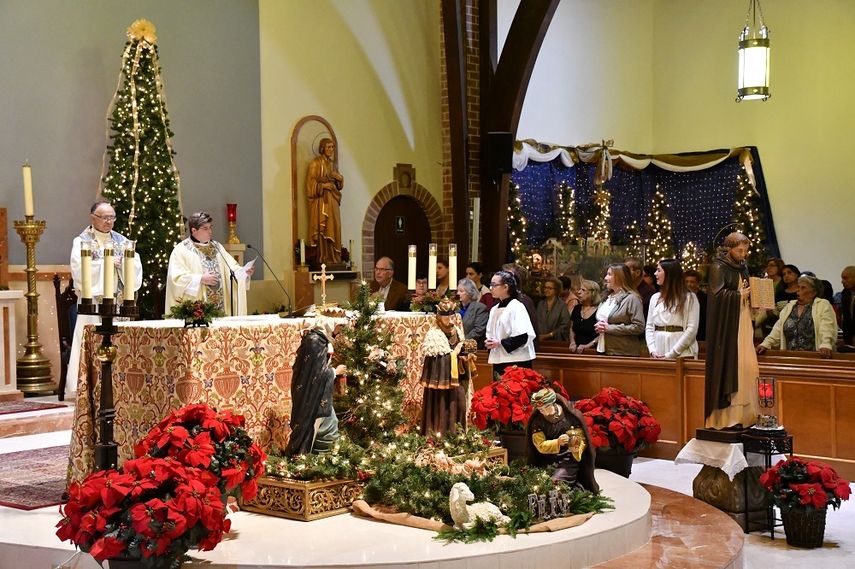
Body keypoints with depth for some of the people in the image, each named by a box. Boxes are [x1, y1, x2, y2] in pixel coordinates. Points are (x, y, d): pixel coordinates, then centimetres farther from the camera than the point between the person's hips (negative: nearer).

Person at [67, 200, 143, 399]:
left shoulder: (122, 241, 14)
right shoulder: (82, 241, 2)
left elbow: (136, 268, 5)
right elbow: (79, 270, -12)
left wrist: (123, 262, -14)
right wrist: (106, 264, -10)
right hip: (93, 300, -4)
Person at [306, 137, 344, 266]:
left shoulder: (332, 163, 17)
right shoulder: (316, 163, -4)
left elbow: (339, 185, 21)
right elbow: (311, 183, -9)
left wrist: (339, 178, 1)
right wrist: (323, 185, -19)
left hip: (332, 200, 7)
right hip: (321, 200, -7)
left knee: (333, 227, 4)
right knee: (323, 228, -10)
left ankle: (333, 258, 6)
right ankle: (323, 258, -10)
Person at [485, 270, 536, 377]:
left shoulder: (517, 307, -10)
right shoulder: (494, 309, 14)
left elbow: (523, 336, -18)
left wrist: (500, 343, -18)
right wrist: (489, 342, 1)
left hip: (517, 363, -8)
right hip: (499, 362, 8)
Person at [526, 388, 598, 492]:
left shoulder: (571, 417, -9)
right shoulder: (537, 421, -2)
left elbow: (582, 439, -5)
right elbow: (540, 445, -8)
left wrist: (577, 448, -28)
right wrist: (557, 443, -26)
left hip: (569, 461, -3)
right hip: (548, 464, 3)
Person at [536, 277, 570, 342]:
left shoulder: (562, 305, -1)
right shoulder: (540, 304, 13)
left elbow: (565, 326, -6)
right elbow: (537, 323, 9)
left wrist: (550, 335, -8)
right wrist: (539, 336, -7)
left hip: (556, 340, -3)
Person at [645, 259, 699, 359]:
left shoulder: (689, 298, -2)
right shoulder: (655, 298, 14)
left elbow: (692, 330, -9)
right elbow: (649, 327, 12)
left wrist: (671, 354, -14)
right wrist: (652, 350, -5)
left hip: (682, 355, -4)